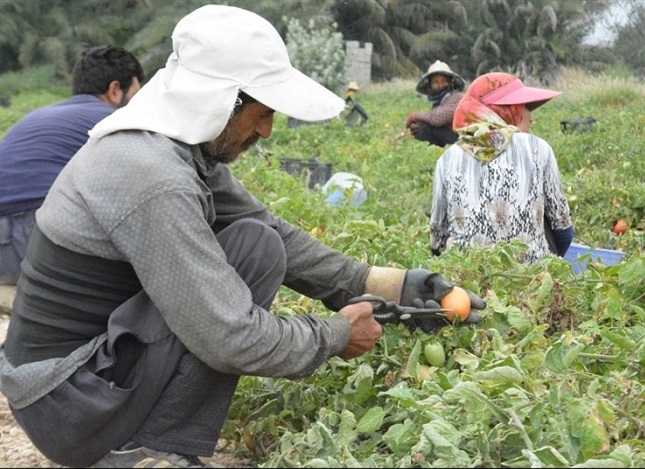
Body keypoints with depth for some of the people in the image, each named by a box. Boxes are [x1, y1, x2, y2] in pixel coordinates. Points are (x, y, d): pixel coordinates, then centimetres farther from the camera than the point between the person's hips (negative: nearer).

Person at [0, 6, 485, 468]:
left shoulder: (182, 147, 2)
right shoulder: (154, 179, -27)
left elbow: (278, 231, 8)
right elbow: (231, 339, -27)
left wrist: (388, 284, 2)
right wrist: (336, 334, -10)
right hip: (67, 407, -9)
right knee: (257, 250, -16)